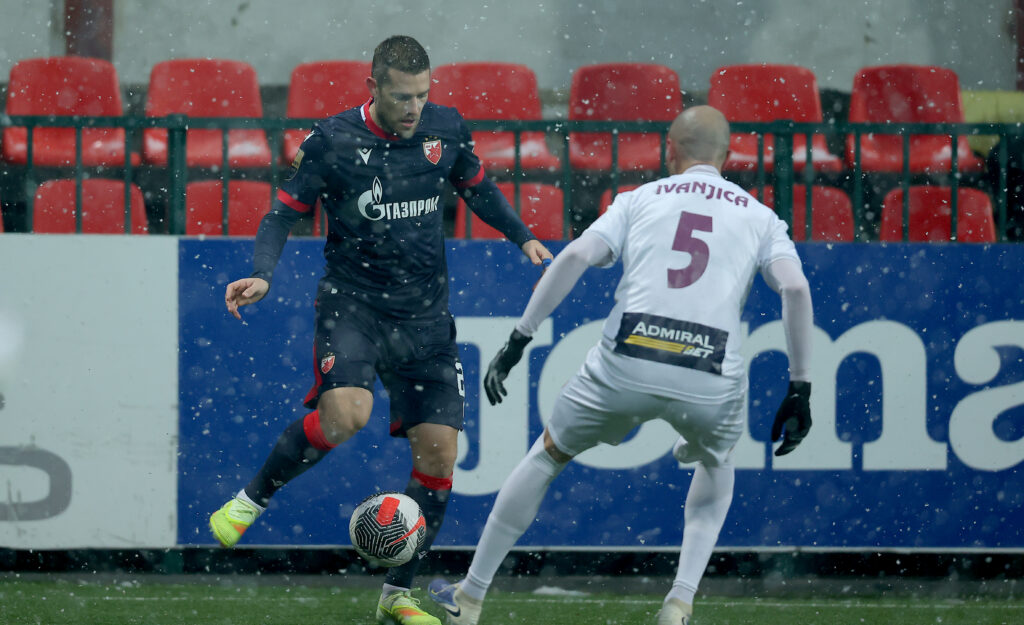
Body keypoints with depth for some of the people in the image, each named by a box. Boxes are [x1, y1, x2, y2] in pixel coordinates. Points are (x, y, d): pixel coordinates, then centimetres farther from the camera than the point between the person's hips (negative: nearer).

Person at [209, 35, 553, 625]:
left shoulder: (446, 129, 0)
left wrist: (523, 236, 7)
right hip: (353, 304, -4)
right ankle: (251, 499, -6)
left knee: (439, 451, -1)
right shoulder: (332, 141, -11)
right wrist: (262, 275, -20)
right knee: (345, 414, -30)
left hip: (425, 316, 4)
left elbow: (479, 187, 19)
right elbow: (284, 214, -4)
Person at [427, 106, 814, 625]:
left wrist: (519, 339, 4)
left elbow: (575, 256, 3)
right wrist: (799, 389, 6)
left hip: (625, 365, 0)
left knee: (546, 456, 24)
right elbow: (795, 288, 2)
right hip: (711, 380, 0)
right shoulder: (760, 217, 18)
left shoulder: (639, 200, 18)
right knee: (716, 466, 34)